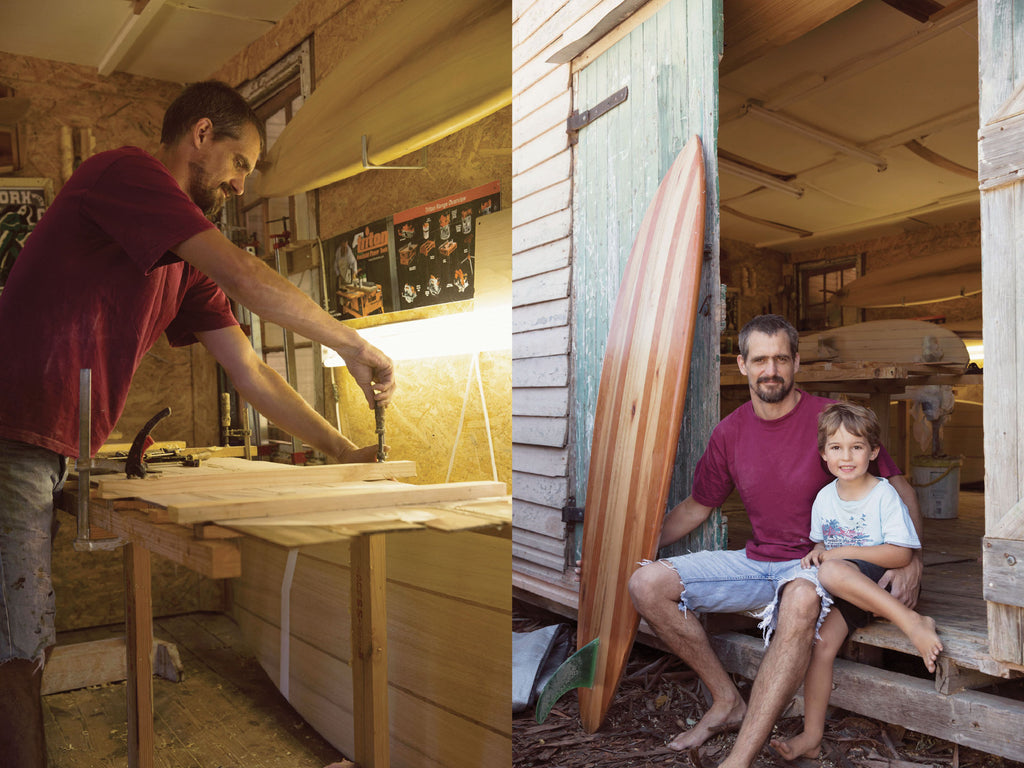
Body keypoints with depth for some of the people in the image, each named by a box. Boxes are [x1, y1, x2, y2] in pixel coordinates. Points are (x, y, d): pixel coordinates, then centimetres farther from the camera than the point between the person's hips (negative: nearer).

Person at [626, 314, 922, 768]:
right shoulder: (729, 433, 4)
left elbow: (899, 489, -1)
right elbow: (695, 508, 14)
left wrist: (909, 558, -18)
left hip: (816, 564, -4)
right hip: (757, 560, 5)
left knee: (801, 600, -42)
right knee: (647, 584, -13)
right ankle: (728, 701, 0)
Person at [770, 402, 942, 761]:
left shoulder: (884, 495, -8)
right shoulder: (824, 497, 9)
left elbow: (900, 554, -14)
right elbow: (821, 542, 21)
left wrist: (843, 552, -17)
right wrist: (817, 551, -4)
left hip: (879, 582, -5)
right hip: (843, 592, 5)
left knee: (832, 573, -35)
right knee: (820, 642, -18)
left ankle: (913, 622, -27)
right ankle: (811, 735, -11)